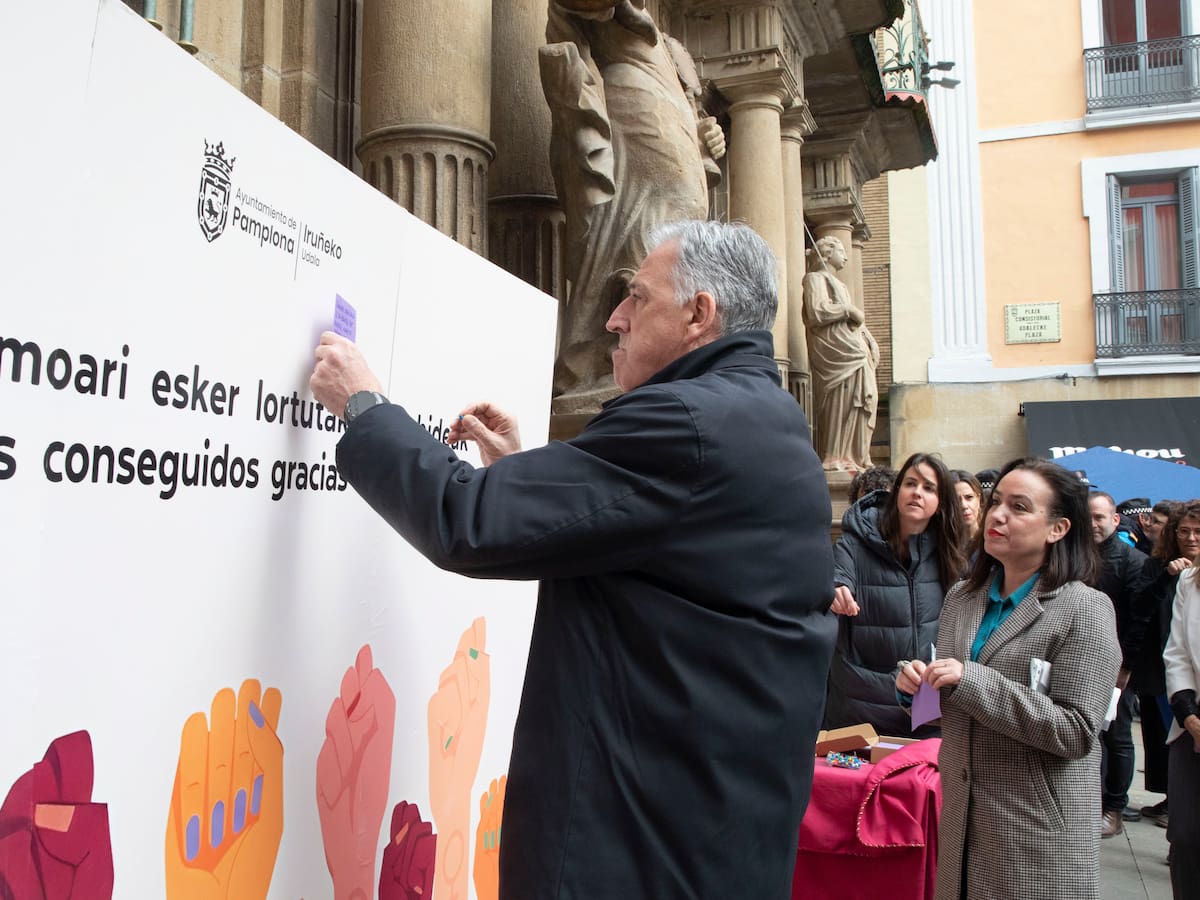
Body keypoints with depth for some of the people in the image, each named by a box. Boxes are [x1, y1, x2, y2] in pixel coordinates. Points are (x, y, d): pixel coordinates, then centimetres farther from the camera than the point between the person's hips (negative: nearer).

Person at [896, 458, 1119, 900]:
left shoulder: (1085, 610, -11)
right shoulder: (961, 596, 6)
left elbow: (1076, 731, -18)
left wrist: (971, 680, -24)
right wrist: (916, 680, -6)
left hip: (1039, 831, -5)